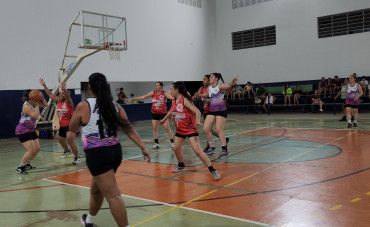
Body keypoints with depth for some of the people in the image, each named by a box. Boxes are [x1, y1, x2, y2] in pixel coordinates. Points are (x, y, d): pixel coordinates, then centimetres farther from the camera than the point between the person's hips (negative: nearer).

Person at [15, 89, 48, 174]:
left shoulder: (33, 103, 4)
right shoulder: (26, 106, -21)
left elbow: (45, 105, 12)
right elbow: (36, 116, -28)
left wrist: (42, 97, -3)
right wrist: (37, 106, -23)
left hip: (30, 130, 9)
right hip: (22, 131, -9)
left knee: (37, 149, 9)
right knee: (31, 150, -17)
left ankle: (27, 164, 28)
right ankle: (20, 168, -3)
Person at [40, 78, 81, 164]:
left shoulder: (68, 102, -14)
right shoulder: (58, 101, 5)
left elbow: (67, 96, -35)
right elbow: (50, 94, 9)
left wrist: (64, 89, -55)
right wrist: (44, 86, 3)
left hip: (70, 124, -8)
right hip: (62, 125, 8)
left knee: (70, 140, -21)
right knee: (60, 140, 23)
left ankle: (77, 157, -9)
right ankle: (67, 151, 52)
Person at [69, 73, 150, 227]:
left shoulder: (83, 106, -8)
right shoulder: (115, 105, 4)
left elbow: (73, 129, 7)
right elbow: (129, 129, 1)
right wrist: (143, 147, 2)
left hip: (97, 154, -6)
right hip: (115, 151, 7)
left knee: (113, 195, -7)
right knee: (96, 189, 27)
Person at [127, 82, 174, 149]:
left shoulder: (164, 93, -10)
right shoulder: (153, 93, -2)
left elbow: (172, 97, -24)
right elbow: (143, 97, -1)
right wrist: (132, 99, -4)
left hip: (163, 113, -3)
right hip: (154, 113, 3)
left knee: (167, 128, -6)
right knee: (154, 128, 4)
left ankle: (172, 143, 4)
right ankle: (156, 143, 16)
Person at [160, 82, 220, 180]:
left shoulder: (185, 100, -18)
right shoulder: (174, 100, 4)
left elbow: (197, 111, -25)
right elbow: (171, 111, 25)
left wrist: (198, 121, -43)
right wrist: (164, 119, 38)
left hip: (190, 129, -8)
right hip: (180, 129, 8)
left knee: (197, 151, -16)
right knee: (176, 149, 13)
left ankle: (213, 171, -10)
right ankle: (181, 166, 40)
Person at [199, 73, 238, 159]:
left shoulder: (220, 86, -11)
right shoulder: (209, 87, 9)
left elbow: (228, 86, -32)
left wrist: (232, 82, -51)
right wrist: (199, 95, 24)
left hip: (221, 111, -7)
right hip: (212, 111, 7)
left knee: (219, 130, -11)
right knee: (205, 129, 1)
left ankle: (225, 150, 0)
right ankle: (211, 147, 19)